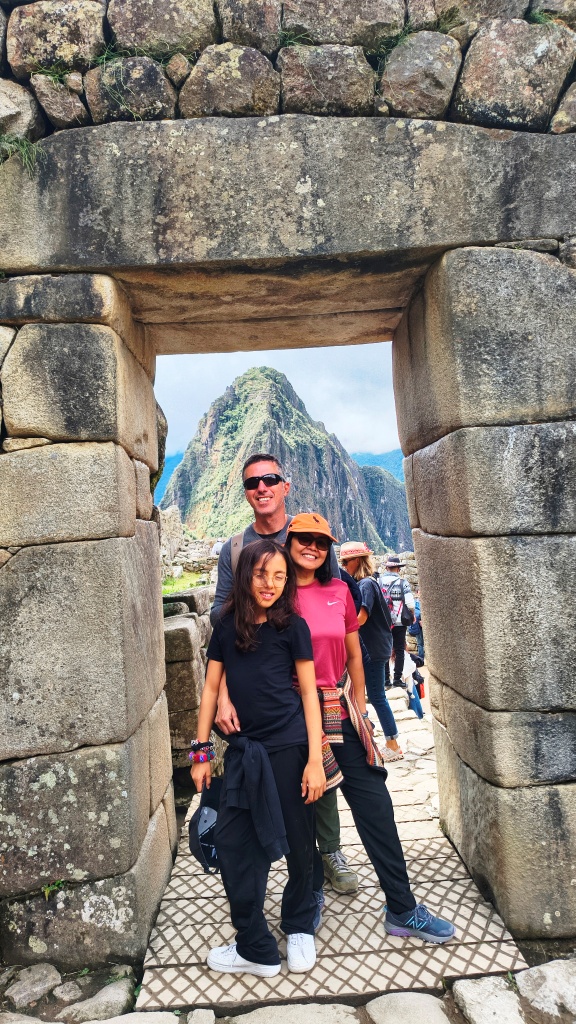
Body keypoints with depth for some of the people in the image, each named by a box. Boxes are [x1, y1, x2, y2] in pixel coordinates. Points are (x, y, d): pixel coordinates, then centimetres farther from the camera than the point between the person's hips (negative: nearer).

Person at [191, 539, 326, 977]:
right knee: (233, 843, 4)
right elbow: (211, 687, 8)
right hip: (244, 749, 3)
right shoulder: (227, 625, 3)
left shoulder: (293, 626, -5)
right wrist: (202, 751, 6)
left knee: (299, 843, 12)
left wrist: (315, 759, -8)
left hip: (289, 747, -3)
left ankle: (299, 929, 37)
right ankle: (257, 947, 23)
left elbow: (309, 693, -4)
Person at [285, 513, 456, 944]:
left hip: (337, 712, 3)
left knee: (374, 805, 6)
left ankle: (403, 910, 22)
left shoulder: (339, 591, 3)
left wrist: (359, 709, 12)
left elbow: (354, 654, 11)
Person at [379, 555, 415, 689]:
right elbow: (410, 603, -13)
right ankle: (397, 679, 7)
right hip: (399, 622, -2)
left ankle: (385, 680, 9)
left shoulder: (378, 581, -2)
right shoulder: (402, 582, -7)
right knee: (399, 651, 8)